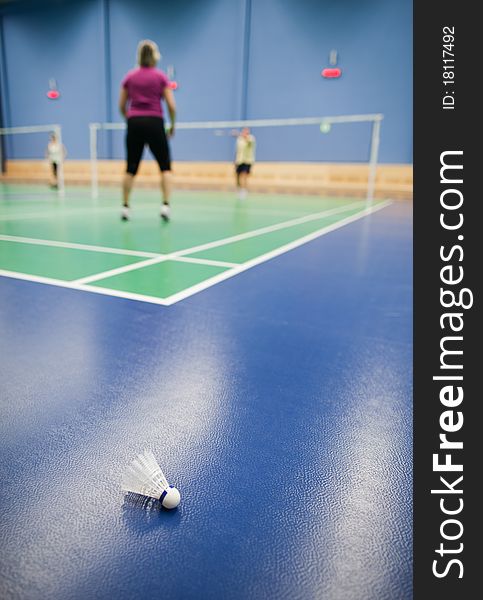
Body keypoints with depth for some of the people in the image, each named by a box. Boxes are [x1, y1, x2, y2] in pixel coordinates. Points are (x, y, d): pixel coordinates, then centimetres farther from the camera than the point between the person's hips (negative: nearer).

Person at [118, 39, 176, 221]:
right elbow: (171, 105, -3)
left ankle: (125, 206, 9)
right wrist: (172, 125, 10)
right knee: (165, 167, 4)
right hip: (155, 123, -3)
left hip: (134, 124, 3)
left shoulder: (129, 77, 10)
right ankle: (165, 205, -10)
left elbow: (121, 106, 12)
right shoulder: (161, 77, 2)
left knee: (131, 168, 8)